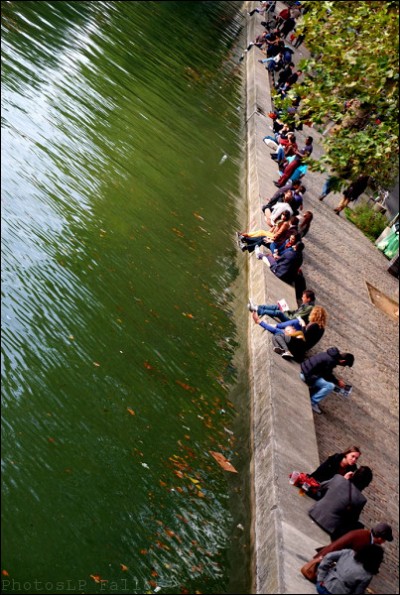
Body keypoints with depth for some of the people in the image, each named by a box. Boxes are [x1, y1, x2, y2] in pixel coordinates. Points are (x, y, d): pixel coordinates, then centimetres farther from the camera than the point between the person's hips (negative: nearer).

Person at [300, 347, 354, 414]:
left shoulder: (333, 355, 7)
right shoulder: (331, 361, -23)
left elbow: (327, 373, 19)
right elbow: (327, 375, -12)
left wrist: (337, 380, 17)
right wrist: (337, 382, 2)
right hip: (307, 375, -10)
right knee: (330, 386, -14)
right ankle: (313, 402, -4)